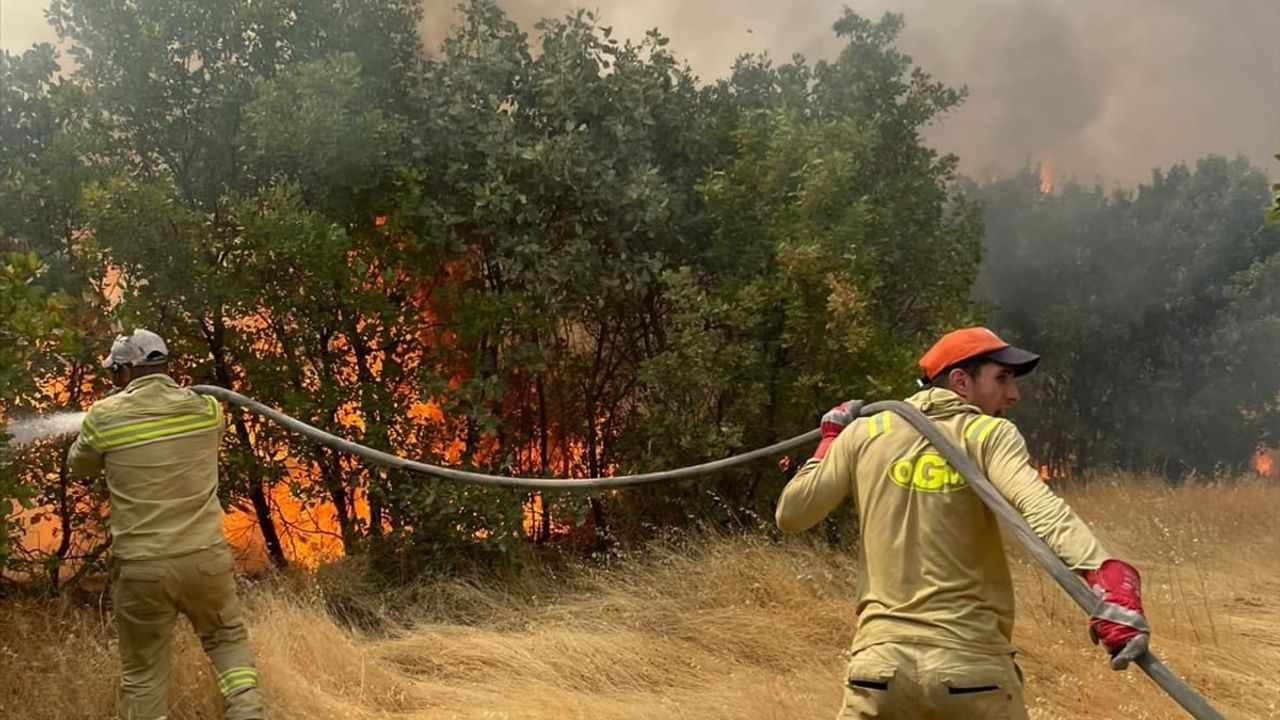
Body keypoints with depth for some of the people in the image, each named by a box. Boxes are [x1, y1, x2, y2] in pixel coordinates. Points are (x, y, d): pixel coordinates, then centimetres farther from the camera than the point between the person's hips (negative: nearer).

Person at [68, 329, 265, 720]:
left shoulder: (103, 417, -5)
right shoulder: (206, 407, -1)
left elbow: (79, 464, 15)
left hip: (140, 566, -1)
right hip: (205, 557, 2)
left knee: (142, 671, 12)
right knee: (228, 639, 23)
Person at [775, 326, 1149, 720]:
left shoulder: (865, 433, 8)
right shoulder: (991, 435, -1)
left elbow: (790, 514, 11)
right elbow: (1041, 507, -20)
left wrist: (831, 438, 25)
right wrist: (1106, 575, -34)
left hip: (882, 662, 3)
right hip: (974, 667, -3)